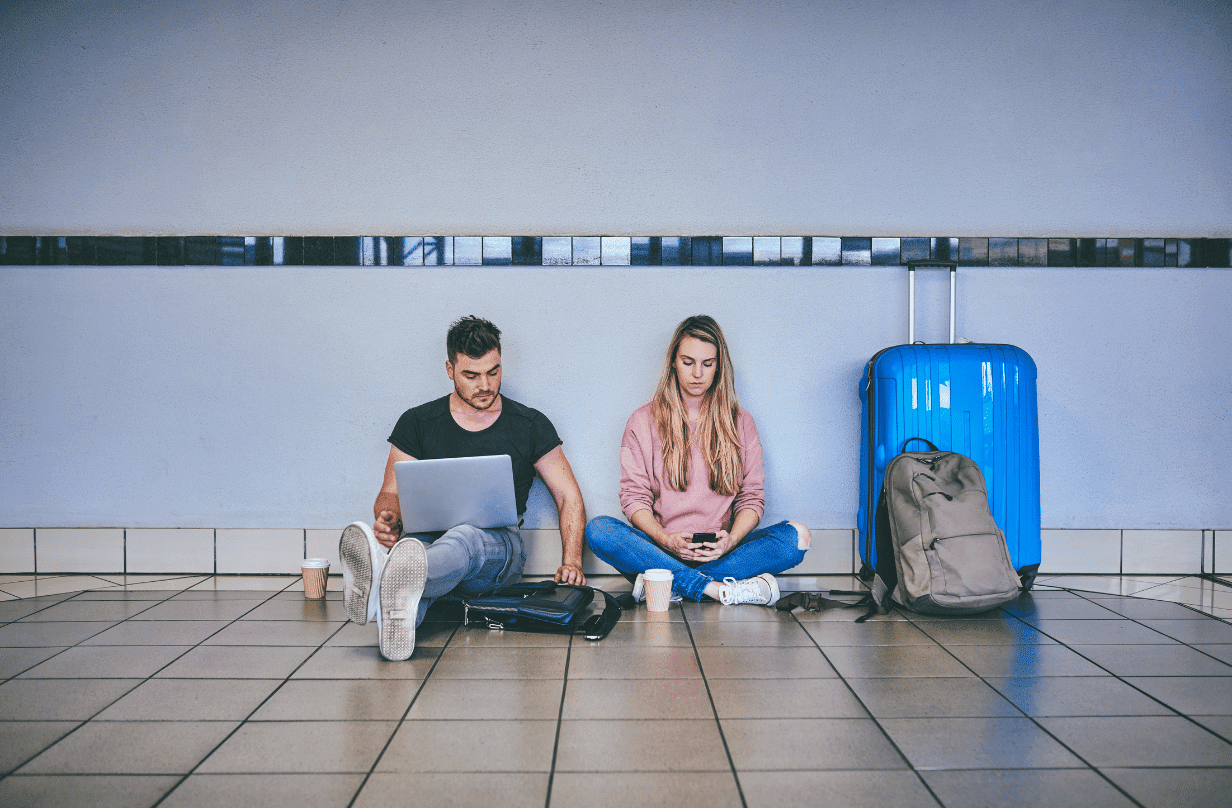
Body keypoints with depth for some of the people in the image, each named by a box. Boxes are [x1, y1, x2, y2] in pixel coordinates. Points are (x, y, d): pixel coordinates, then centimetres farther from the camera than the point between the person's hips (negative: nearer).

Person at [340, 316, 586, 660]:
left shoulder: (530, 425, 8)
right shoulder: (417, 423, 9)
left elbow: (569, 496, 10)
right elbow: (390, 493, 9)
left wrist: (571, 562, -6)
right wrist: (388, 517, -18)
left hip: (498, 546, -1)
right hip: (428, 540, 2)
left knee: (465, 537, -39)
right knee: (414, 547, -38)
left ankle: (381, 586, -73)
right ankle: (397, 616, -73)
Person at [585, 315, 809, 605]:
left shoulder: (740, 422, 12)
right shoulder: (644, 421, 8)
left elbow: (752, 496, 7)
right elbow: (634, 496, 2)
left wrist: (731, 540, -14)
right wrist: (666, 539, -18)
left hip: (721, 550, 1)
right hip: (661, 547, -1)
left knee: (796, 536, -26)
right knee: (599, 529, -30)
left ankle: (668, 584, -29)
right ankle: (719, 589, -34)